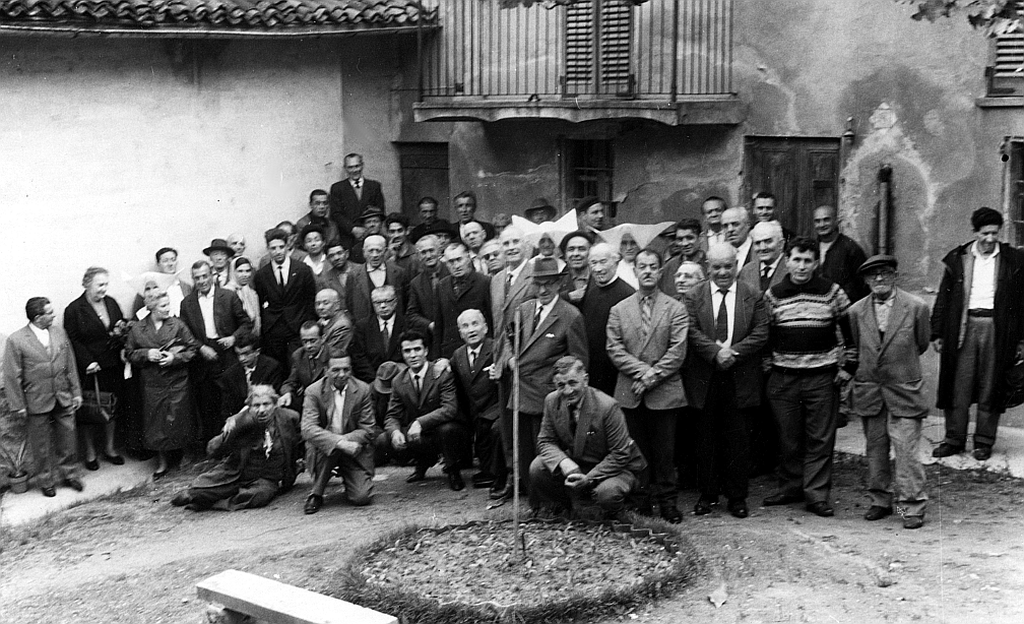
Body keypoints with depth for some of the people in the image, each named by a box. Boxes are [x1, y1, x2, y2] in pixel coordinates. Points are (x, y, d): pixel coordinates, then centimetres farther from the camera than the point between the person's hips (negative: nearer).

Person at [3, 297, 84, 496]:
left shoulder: (59, 333, 2)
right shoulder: (16, 341, -13)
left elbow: (70, 365, 8)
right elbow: (12, 377, -9)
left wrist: (76, 392, 7)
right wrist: (18, 405, -8)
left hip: (64, 399, 4)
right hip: (37, 403, -4)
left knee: (67, 440, 13)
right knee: (42, 445, 9)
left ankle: (69, 474, 30)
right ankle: (46, 480, 25)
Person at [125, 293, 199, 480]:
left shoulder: (178, 325, -1)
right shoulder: (138, 329, 1)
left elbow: (192, 349, 1)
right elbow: (130, 353, 6)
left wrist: (175, 358, -14)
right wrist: (146, 354, -12)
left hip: (177, 382, -1)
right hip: (152, 384, 1)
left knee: (177, 421, 2)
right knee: (156, 422, 4)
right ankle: (162, 461, 17)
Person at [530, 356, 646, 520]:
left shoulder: (607, 406, -25)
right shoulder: (552, 401, -9)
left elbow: (620, 455, -21)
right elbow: (545, 441, -4)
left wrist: (588, 478, -28)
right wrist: (564, 462, -26)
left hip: (616, 468, -5)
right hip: (576, 465, 5)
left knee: (607, 493, -36)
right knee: (537, 467, -18)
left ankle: (615, 518, 2)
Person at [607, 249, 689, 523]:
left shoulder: (675, 309, 4)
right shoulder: (619, 310, 10)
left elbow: (677, 351, -4)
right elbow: (614, 349, 1)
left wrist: (653, 377, -12)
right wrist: (642, 370, -12)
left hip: (665, 392, -2)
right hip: (630, 394, 2)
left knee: (664, 451, 2)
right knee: (636, 451, 5)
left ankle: (667, 501, 10)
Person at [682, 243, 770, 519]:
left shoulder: (753, 296, 6)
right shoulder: (694, 297, 5)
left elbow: (761, 333, -3)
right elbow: (692, 332, -5)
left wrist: (734, 352, -15)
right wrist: (716, 352, -20)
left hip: (741, 379, 0)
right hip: (705, 379, 0)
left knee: (739, 439, 4)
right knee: (707, 439, 7)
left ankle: (737, 497, 13)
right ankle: (707, 494, 17)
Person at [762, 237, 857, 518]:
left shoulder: (832, 292, 1)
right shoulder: (773, 295, 3)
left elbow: (849, 332, 6)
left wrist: (848, 367, 2)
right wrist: (766, 364, 6)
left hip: (822, 376, -1)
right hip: (784, 377, 1)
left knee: (821, 439, 0)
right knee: (788, 438, 7)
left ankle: (817, 494, 5)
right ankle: (790, 488, 20)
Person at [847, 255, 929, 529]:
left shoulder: (916, 307, -6)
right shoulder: (856, 311, 1)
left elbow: (922, 345, 8)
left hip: (904, 389, -3)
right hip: (868, 390, 3)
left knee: (906, 450, -5)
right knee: (875, 449, 10)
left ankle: (912, 507, 3)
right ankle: (881, 500, 22)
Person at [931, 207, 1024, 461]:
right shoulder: (958, 259, 7)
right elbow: (943, 299, 9)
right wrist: (937, 333, 4)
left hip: (996, 330, -1)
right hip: (963, 327, 1)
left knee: (990, 390, 3)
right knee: (958, 387, 2)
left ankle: (984, 442, 13)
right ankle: (954, 439, 11)